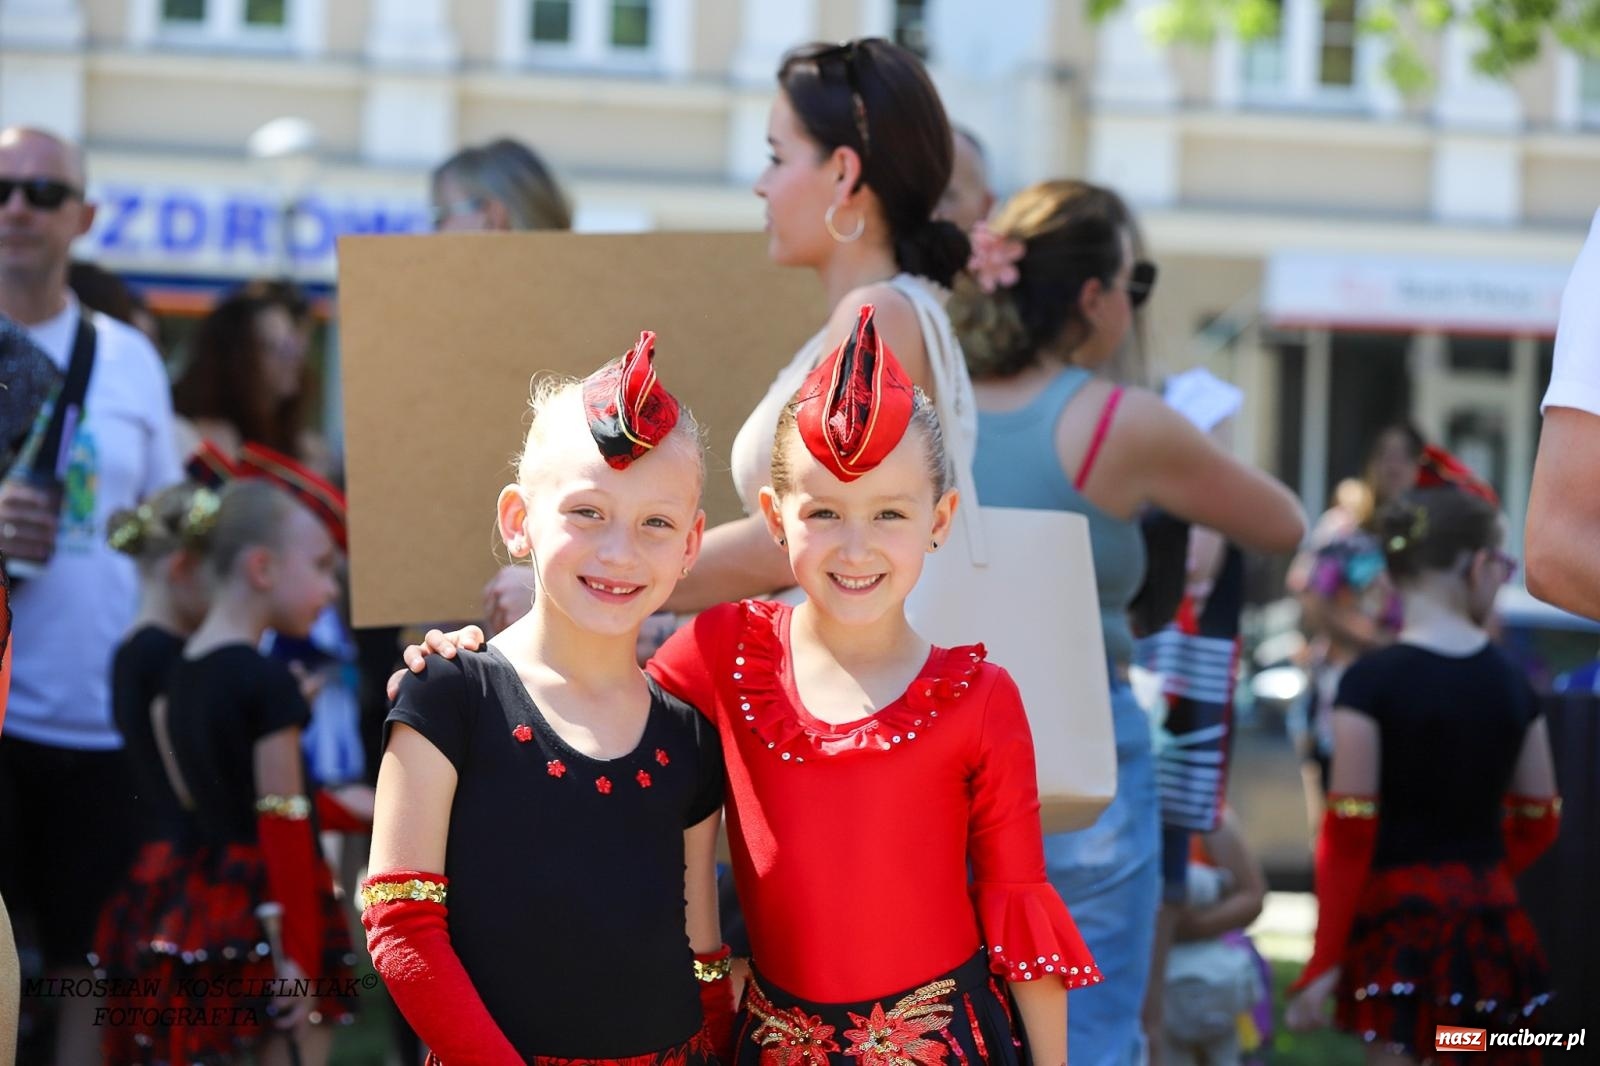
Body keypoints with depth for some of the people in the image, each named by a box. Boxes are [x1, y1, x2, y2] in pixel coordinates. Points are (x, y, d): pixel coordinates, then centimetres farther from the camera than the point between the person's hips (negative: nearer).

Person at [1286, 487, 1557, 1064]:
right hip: (1490, 917, 5)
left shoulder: (1371, 680, -10)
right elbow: (1538, 823, 11)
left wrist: (1327, 957, -6)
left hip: (1398, 914, -4)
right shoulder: (1511, 684, 4)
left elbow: (1349, 833, -11)